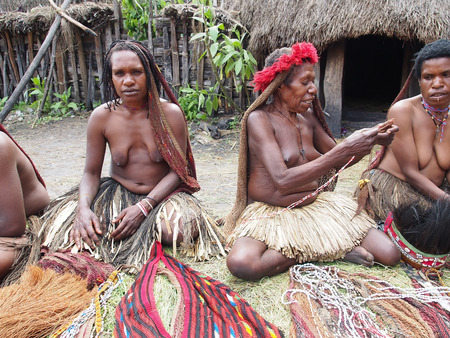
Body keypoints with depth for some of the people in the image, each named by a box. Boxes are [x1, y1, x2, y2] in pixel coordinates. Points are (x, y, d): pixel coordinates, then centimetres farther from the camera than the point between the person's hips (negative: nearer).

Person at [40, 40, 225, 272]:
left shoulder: (170, 113, -10)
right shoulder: (101, 117, -5)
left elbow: (178, 170, -11)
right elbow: (91, 172, -1)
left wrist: (143, 207, -24)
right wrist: (83, 207, -22)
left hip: (162, 193, -1)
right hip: (118, 193, 2)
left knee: (182, 229, -34)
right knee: (60, 222, -22)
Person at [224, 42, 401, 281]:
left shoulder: (308, 116, 5)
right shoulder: (259, 118, -15)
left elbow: (337, 162, 14)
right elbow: (283, 181, -27)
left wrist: (372, 140, -5)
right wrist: (344, 149, -28)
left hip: (315, 205, 4)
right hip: (270, 213, -3)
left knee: (389, 255, -11)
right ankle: (323, 248, -14)